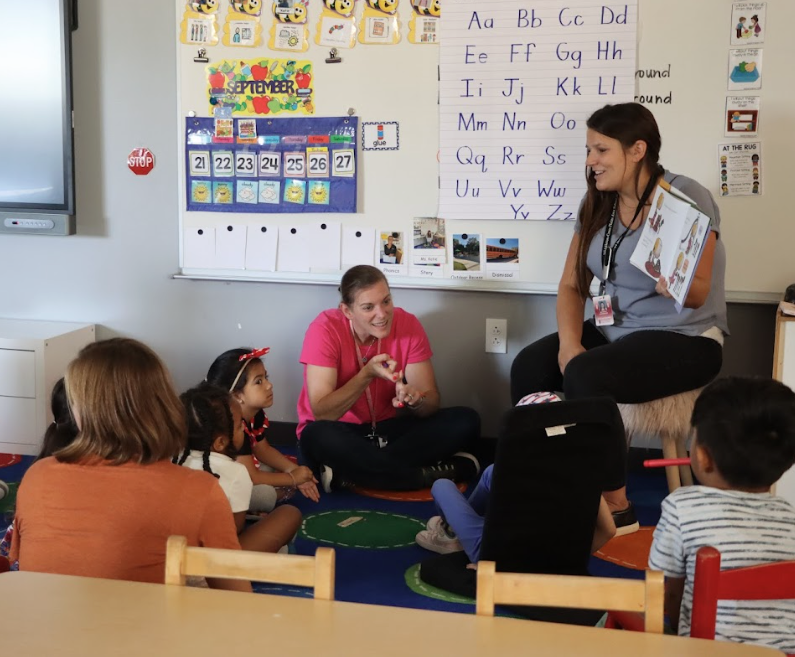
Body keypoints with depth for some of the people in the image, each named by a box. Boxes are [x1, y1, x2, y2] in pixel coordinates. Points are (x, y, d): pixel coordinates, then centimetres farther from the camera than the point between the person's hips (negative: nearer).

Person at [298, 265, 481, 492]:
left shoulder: (408, 325, -10)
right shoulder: (325, 330, -19)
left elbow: (432, 402, -9)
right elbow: (321, 413, -24)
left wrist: (416, 400, -32)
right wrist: (367, 374, -33)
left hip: (387, 430, 4)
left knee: (465, 421, -17)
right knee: (318, 436, -39)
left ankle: (351, 472, -27)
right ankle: (438, 472, -29)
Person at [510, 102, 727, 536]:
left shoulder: (686, 199, -14)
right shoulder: (597, 205, 5)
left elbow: (698, 294, -17)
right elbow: (571, 284, 4)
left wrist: (672, 285, -40)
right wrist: (569, 342, -13)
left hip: (685, 339, -6)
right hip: (616, 331, 7)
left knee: (585, 376, -31)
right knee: (528, 367, -17)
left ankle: (615, 507, -15)